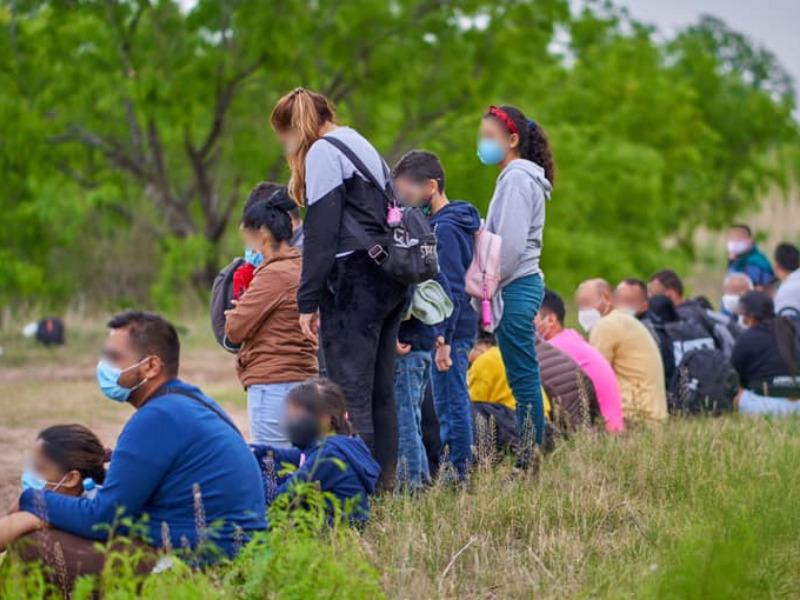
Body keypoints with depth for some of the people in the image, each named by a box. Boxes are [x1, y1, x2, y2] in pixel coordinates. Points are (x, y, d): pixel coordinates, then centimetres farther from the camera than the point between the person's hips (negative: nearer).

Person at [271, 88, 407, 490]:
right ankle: (384, 482, 11)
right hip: (392, 279, 9)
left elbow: (321, 232, -11)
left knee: (349, 393, -10)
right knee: (380, 391, 10)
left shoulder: (323, 152, -5)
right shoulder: (363, 146, 23)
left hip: (355, 279, -9)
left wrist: (308, 301, -11)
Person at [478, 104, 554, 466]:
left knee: (522, 376, -8)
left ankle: (530, 456, -6)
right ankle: (531, 453, 12)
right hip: (523, 284, 10)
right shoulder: (518, 177, 18)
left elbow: (510, 243, -20)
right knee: (525, 376, 10)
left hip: (516, 287, -10)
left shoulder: (517, 179, -12)